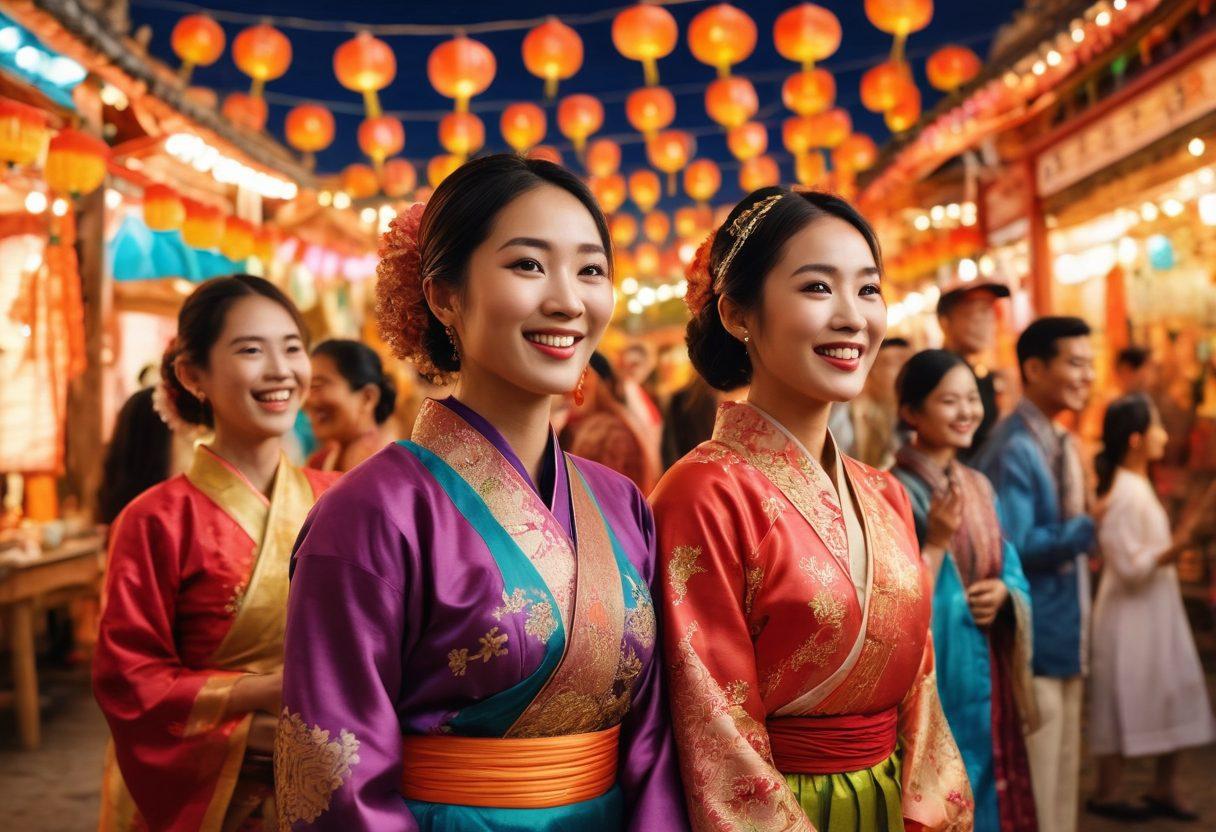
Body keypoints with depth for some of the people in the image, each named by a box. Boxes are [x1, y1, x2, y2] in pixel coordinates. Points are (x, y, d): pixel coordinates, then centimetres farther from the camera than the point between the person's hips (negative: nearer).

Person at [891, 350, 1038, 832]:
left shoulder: (980, 487, 9)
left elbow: (1011, 571, 14)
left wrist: (1004, 591, -6)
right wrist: (936, 544, -26)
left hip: (986, 675, 7)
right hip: (931, 677, -7)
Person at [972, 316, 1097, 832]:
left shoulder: (1062, 445, 12)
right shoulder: (1013, 449, -17)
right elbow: (1010, 548, -22)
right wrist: (1082, 531, -15)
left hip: (1064, 640, 9)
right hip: (1033, 643, -9)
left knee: (1063, 775, 17)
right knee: (1032, 790, -2)